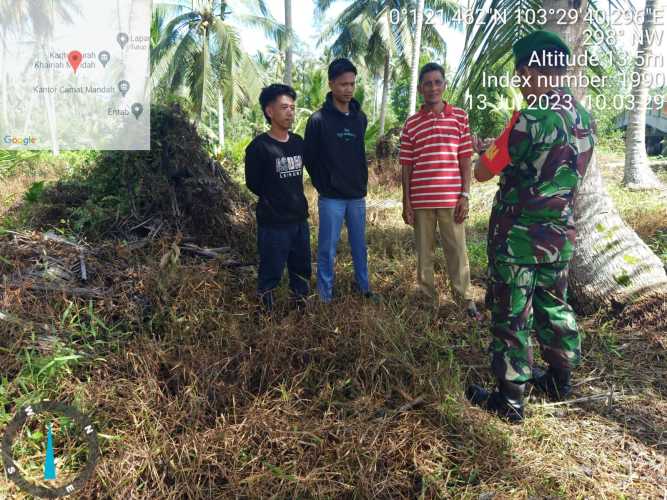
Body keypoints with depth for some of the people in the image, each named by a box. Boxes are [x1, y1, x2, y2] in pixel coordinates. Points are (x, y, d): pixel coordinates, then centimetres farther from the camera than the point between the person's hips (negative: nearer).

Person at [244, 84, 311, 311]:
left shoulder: (298, 142, 6)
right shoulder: (259, 146, -12)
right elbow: (253, 184, -6)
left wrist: (295, 201, 13)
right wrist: (274, 202, 3)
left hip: (300, 219, 6)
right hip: (273, 223, -6)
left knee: (302, 268, 18)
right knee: (271, 272, 6)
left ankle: (301, 305, 36)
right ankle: (267, 311, 25)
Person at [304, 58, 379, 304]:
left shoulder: (360, 117, 6)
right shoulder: (318, 119, -9)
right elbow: (310, 158, -4)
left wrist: (363, 181, 11)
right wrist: (323, 186, -3)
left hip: (357, 195, 5)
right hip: (331, 198, -4)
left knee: (360, 246, 15)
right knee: (327, 249, 4)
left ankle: (364, 287, 30)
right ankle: (325, 294, 18)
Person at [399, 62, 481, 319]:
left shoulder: (460, 116, 4)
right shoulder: (411, 123, 5)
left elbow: (465, 160, 3)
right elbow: (406, 166, 5)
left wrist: (465, 196, -3)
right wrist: (405, 202, 1)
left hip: (451, 198, -1)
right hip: (420, 200, 1)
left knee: (457, 251, 4)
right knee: (424, 252, 9)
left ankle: (467, 300, 15)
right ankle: (428, 299, 22)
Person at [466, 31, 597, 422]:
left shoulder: (532, 119, -20)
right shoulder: (586, 120, 5)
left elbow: (481, 173, -14)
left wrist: (493, 151, 7)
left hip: (518, 237, -7)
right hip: (560, 234, 8)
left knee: (512, 317, 3)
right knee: (555, 307, 22)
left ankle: (510, 399, 15)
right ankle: (560, 379, 37)